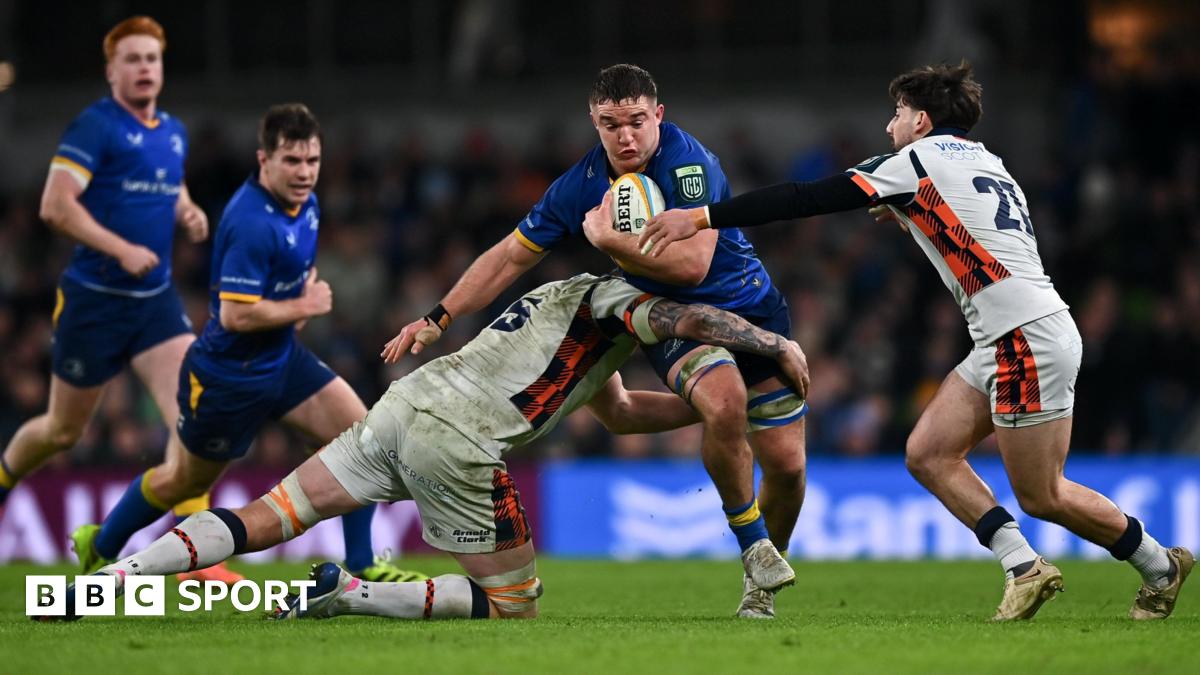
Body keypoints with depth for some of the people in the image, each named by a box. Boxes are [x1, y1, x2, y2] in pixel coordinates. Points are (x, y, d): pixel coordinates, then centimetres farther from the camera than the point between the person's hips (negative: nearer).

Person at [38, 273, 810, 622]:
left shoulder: (581, 308, 33)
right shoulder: (613, 299, 4)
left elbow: (621, 412, 43)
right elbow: (692, 319, -16)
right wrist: (777, 344, -2)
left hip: (403, 405, 9)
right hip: (457, 442, -8)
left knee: (263, 521, 6)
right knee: (515, 604, 2)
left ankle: (114, 579, -9)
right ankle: (351, 595, -14)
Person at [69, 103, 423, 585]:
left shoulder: (303, 204, 1)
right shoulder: (252, 223, -29)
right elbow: (236, 315, -32)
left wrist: (304, 293, 3)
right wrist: (304, 306, -20)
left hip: (281, 358, 8)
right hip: (229, 376, -8)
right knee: (185, 481, 12)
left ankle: (361, 567, 3)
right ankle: (99, 548, 37)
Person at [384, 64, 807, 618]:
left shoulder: (687, 161, -22)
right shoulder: (580, 186, -9)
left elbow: (692, 263, -31)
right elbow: (511, 256, 2)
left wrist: (610, 238, -27)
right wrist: (438, 318, -1)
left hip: (752, 309, -1)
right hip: (672, 319, 1)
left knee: (786, 464, -3)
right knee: (724, 402, -33)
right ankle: (752, 540, -10)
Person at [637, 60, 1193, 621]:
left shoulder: (918, 159, -5)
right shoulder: (985, 163, 19)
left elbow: (808, 198, -9)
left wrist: (702, 217, -8)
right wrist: (912, 218, 24)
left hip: (1028, 338, -9)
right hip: (1006, 341, 9)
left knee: (1041, 497, -2)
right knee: (927, 454, 5)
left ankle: (1161, 568, 12)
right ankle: (1025, 569, 3)